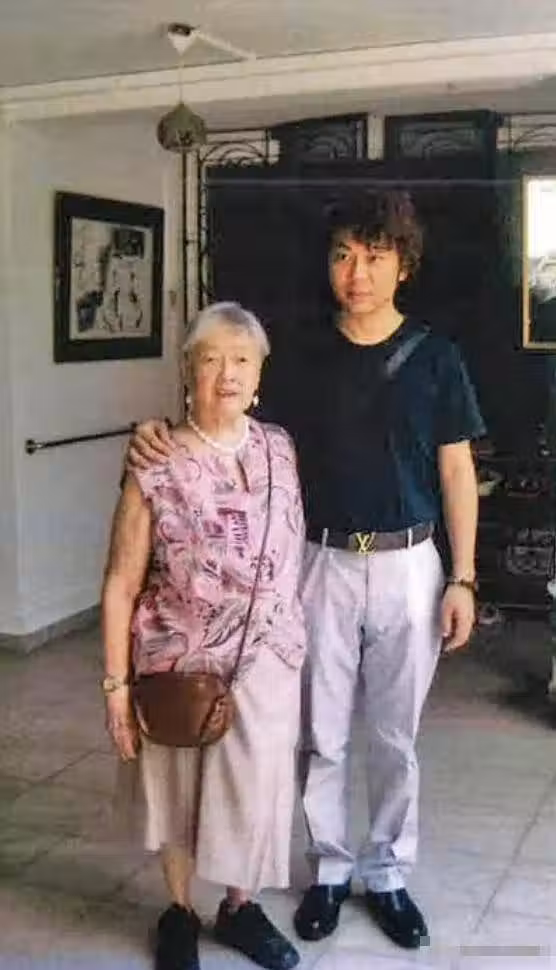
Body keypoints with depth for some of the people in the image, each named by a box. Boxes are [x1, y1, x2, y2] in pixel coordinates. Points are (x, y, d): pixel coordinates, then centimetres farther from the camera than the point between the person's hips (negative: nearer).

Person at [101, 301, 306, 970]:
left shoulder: (281, 449, -2)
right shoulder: (156, 468, -13)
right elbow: (121, 584, -10)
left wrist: (297, 639, 10)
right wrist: (117, 683, -10)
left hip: (266, 659, 3)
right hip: (179, 662, -2)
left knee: (255, 785, 12)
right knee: (177, 787, 14)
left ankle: (239, 907, 38)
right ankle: (179, 913, 39)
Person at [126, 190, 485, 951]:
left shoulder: (434, 358, -2)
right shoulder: (305, 360, 1)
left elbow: (457, 473, 1)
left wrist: (462, 578, -3)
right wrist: (165, 436, -17)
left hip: (408, 566, 0)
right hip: (325, 565, 1)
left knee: (394, 737, 12)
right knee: (322, 735, 10)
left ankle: (388, 874, 30)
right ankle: (330, 867, 30)